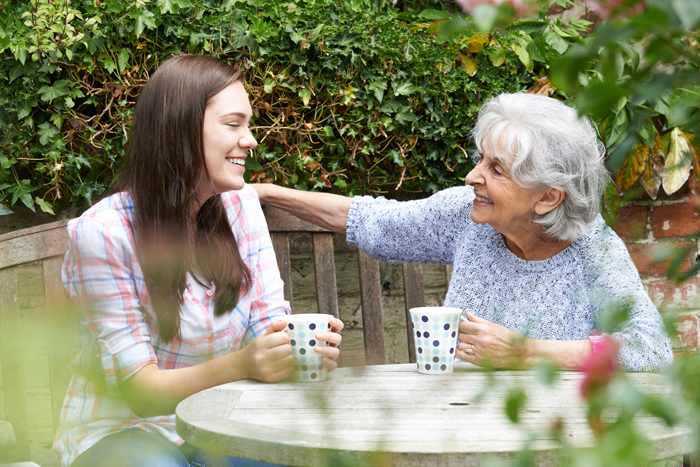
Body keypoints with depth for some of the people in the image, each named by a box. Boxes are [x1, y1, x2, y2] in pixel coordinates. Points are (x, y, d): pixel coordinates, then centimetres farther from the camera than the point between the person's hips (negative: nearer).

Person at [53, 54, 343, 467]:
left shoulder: (240, 205, 1)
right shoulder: (103, 232, -18)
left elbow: (270, 323, -2)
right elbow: (139, 389, -20)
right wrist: (240, 364, -37)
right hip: (122, 430, -4)